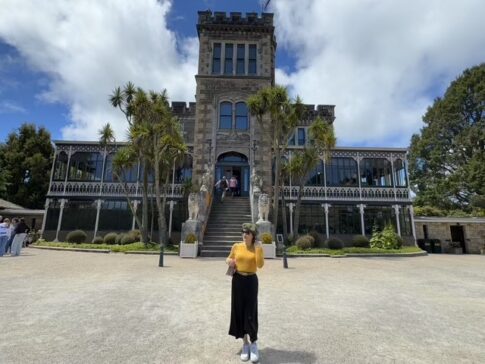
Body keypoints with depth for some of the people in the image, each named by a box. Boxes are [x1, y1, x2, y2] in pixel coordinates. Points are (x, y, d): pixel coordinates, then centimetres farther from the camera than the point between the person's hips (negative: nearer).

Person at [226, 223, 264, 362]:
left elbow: (260, 265, -17)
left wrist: (258, 249, -21)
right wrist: (229, 261, -9)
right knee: (239, 311, 8)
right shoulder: (236, 246, -1)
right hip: (237, 280, 2)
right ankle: (245, 343, 25)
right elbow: (229, 259, 13)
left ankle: (254, 343, 20)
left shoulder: (257, 248, -5)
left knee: (250, 313, -1)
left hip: (251, 281, -2)